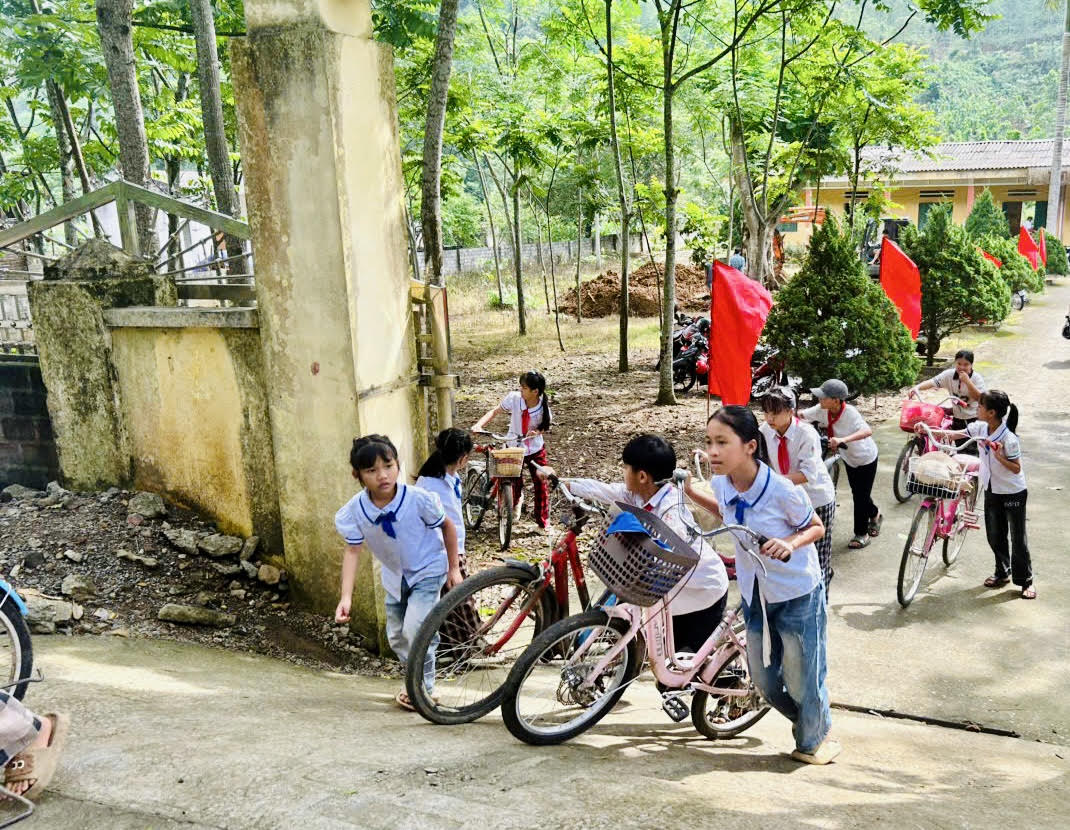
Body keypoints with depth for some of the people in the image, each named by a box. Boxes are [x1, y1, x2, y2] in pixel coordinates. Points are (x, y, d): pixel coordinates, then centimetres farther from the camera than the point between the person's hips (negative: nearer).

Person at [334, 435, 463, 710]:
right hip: (395, 576, 5)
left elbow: (447, 526, -12)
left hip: (427, 571, -4)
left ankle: (423, 689, 4)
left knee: (415, 629, -19)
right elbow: (353, 551, -16)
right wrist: (346, 597, -25)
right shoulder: (353, 511, -22)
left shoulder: (419, 499, -29)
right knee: (397, 638, 16)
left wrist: (454, 567, -5)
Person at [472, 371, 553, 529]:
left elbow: (546, 427, -2)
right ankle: (517, 500, 42)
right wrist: (479, 425, -24)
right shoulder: (514, 398, -19)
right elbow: (495, 411, -9)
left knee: (541, 484, 2)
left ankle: (543, 522, 20)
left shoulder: (543, 406, -18)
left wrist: (537, 431, -25)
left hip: (536, 449, 0)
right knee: (515, 482, 2)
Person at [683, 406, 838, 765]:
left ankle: (813, 739, 39)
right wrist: (691, 492, 0)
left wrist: (791, 543, -30)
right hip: (755, 596, 5)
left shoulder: (782, 490, -28)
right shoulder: (722, 484, -12)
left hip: (798, 596, -5)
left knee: (802, 679, 10)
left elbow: (816, 527, -10)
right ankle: (806, 720, 46)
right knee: (765, 682, 16)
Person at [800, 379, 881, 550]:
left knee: (860, 495, 2)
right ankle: (874, 514, 49)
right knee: (857, 492, 20)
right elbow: (801, 414, -11)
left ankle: (861, 534, 21)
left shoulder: (850, 413, -38)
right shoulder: (823, 410, -21)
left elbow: (867, 431, -53)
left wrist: (842, 439, -66)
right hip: (849, 458, 6)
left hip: (866, 458, -6)